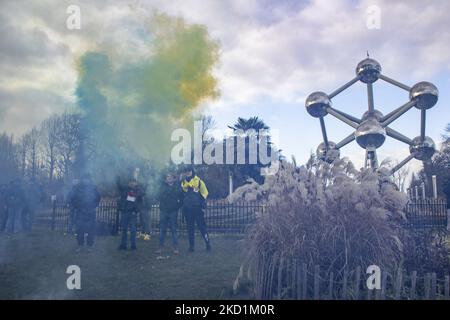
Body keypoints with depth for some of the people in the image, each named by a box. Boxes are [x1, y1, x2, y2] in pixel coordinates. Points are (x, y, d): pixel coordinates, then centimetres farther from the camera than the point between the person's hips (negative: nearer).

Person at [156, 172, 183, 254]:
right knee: (162, 229, 4)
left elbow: (181, 197, 1)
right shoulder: (163, 186, 8)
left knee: (173, 229, -1)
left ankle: (175, 247, 4)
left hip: (173, 211, -2)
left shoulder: (177, 186, 3)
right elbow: (159, 197, 7)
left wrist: (178, 205, -6)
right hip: (163, 211, 2)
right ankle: (161, 247, 11)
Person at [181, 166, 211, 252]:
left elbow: (204, 193, 1)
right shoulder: (183, 182, 11)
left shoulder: (198, 181, 0)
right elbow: (181, 194, 22)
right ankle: (191, 246, 13)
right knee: (190, 227, 8)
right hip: (187, 208, 4)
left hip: (197, 207, -3)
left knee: (201, 225, -3)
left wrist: (202, 202, -6)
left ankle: (208, 244, 4)